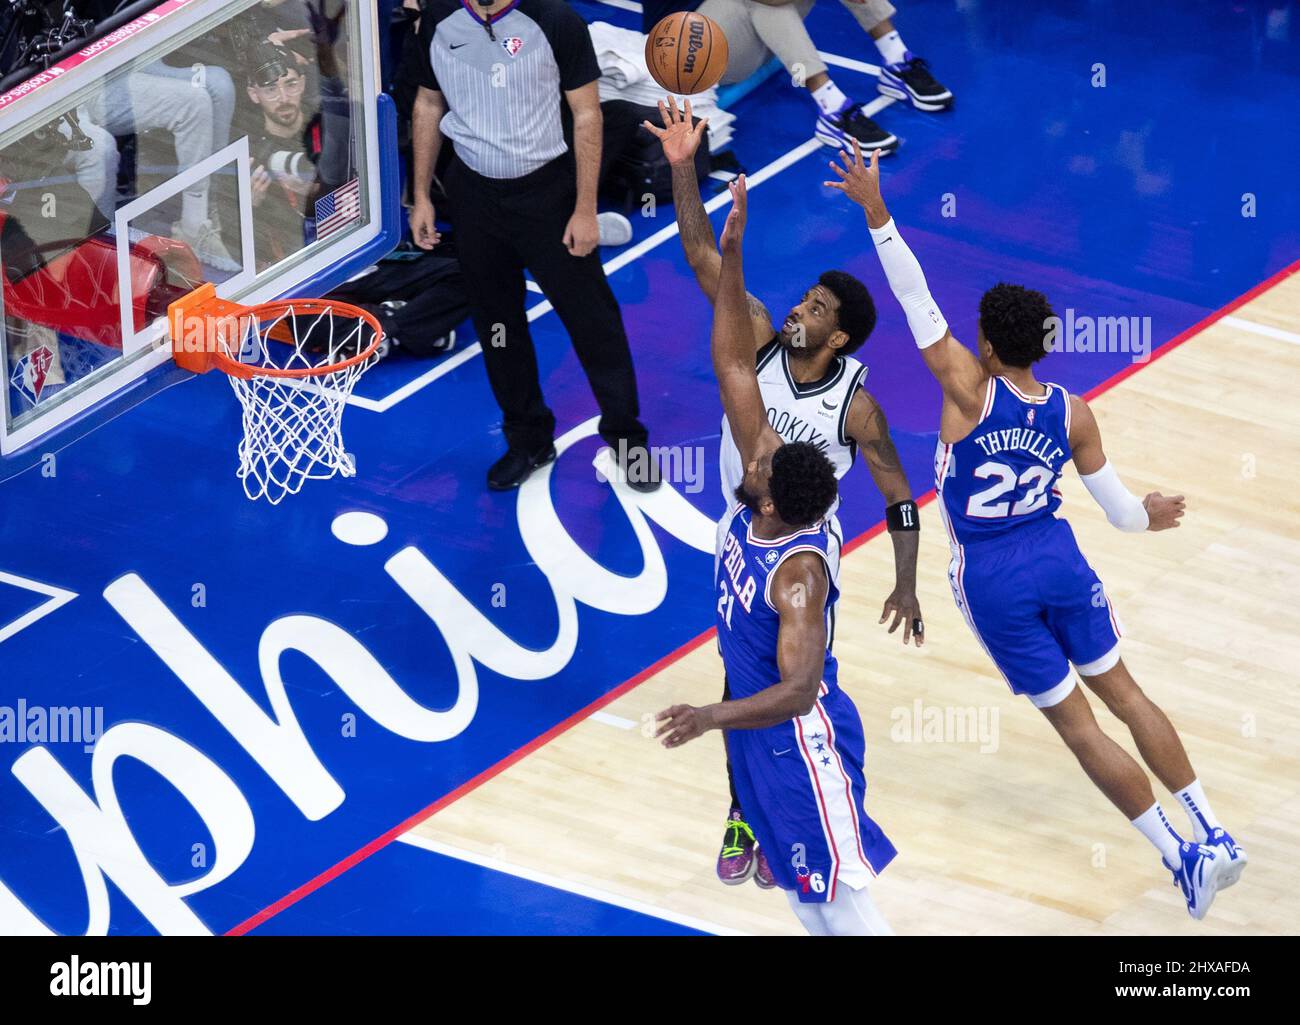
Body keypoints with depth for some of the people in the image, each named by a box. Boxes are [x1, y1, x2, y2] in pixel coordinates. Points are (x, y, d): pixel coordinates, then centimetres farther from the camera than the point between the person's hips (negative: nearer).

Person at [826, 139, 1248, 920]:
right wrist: (1147, 516, 22)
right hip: (1059, 560, 3)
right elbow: (1120, 509, -1)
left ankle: (1183, 857, 6)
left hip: (994, 580, -3)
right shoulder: (1073, 414, -7)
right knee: (1123, 692, 18)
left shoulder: (971, 390, -19)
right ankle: (1215, 836, 16)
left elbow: (916, 298, -25)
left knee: (1078, 725, 5)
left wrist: (876, 213, -27)